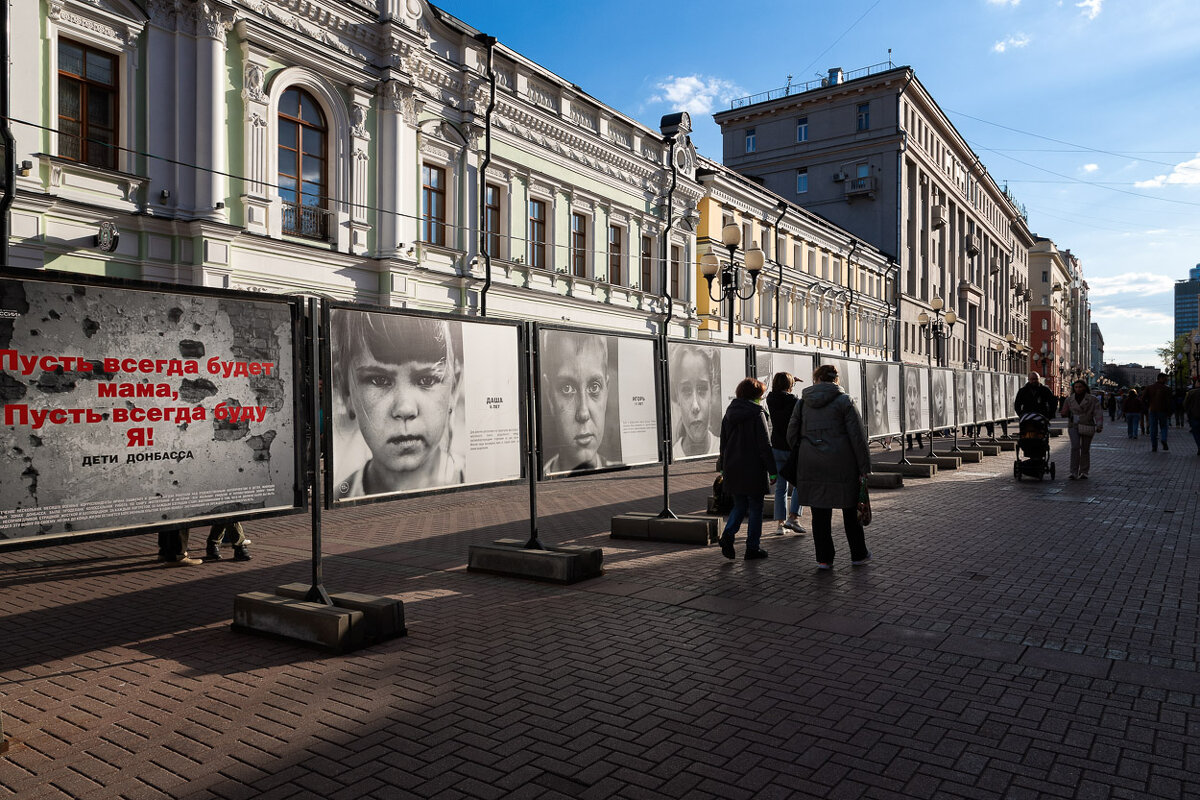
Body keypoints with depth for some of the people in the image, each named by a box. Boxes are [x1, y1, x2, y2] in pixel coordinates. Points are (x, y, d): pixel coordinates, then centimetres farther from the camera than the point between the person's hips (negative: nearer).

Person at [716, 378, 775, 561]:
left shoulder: (730, 413, 8)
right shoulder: (757, 413, -10)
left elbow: (723, 443, 13)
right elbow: (764, 445, -12)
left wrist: (723, 468, 19)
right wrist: (772, 470, -8)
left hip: (733, 469, 6)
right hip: (754, 469, -5)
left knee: (739, 506, 16)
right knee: (755, 508, 6)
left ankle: (728, 534, -6)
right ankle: (752, 548, 10)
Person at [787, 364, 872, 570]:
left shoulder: (803, 402, 6)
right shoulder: (843, 401, -3)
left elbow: (792, 434, 7)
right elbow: (857, 437, -7)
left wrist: (799, 459, 19)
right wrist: (864, 468, -3)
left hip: (811, 465, 2)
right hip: (841, 465, -2)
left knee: (820, 513, 7)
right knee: (850, 510, 12)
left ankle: (824, 558, 11)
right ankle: (858, 554, 23)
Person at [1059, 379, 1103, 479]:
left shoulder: (1092, 400, 1)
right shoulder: (1069, 399, 7)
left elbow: (1098, 413, -5)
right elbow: (1065, 413, 11)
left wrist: (1099, 426, -16)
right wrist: (1062, 411, -12)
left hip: (1087, 427, 0)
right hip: (1074, 426, 0)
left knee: (1085, 449, 6)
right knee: (1075, 447, -14)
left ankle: (1084, 472, 17)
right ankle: (1074, 472, -15)